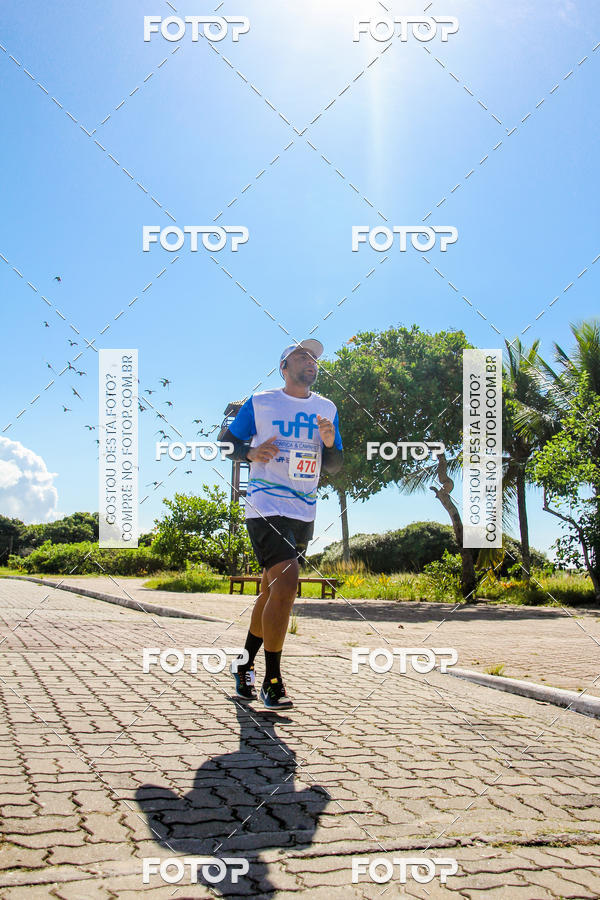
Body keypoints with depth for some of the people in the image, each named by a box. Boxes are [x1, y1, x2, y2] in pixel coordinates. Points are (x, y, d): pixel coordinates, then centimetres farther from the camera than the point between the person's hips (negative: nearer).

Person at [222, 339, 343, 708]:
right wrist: (251, 452, -13)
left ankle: (245, 666, 30)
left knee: (273, 590, 12)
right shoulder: (260, 403, 2)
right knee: (286, 584, -19)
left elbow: (335, 466, 15)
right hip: (266, 508, -5)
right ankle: (273, 681, -8)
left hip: (304, 512, 5)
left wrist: (330, 444, -6)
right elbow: (228, 443, 8)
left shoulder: (326, 408, 13)